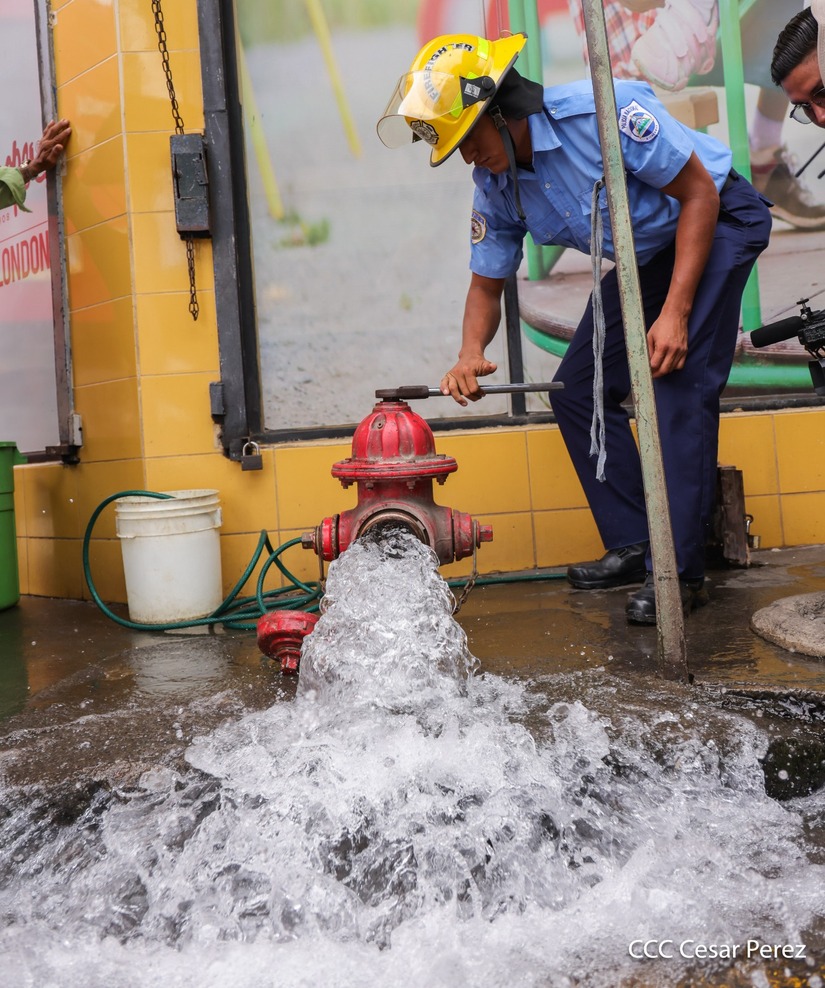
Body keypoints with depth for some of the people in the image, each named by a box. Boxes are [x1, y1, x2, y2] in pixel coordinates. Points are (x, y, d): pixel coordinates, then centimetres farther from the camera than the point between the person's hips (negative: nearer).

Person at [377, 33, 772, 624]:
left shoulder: (603, 111, -30)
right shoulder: (495, 189, -8)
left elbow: (700, 192, -23)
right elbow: (487, 284, 2)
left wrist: (675, 312, -28)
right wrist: (471, 353, -21)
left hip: (718, 222, -7)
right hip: (644, 256, 8)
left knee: (679, 384, -20)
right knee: (578, 390, 0)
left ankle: (679, 570, -14)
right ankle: (632, 545, 8)